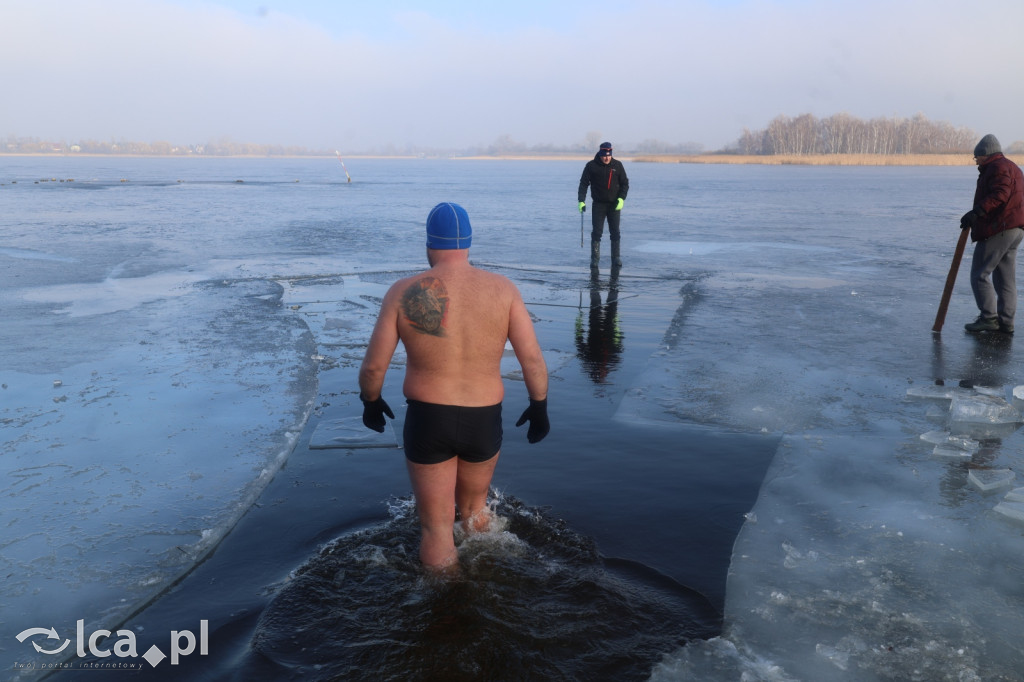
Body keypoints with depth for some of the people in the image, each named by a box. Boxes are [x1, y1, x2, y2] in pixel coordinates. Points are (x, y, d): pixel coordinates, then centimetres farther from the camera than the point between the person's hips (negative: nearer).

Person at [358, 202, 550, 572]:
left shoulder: (404, 292, -8)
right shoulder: (502, 289, -6)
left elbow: (373, 366, -6)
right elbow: (532, 358, -8)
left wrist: (371, 402, 13)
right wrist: (539, 407, 6)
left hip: (427, 420, -2)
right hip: (484, 421, 2)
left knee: (436, 525, 14)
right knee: (474, 507, 29)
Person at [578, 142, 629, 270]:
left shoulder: (617, 165, 2)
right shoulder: (591, 166, -2)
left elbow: (625, 183, 5)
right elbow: (583, 183, -1)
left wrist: (621, 198, -10)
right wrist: (581, 201, -12)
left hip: (614, 204, 1)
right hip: (598, 205, -1)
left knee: (615, 233, 2)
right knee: (596, 233, -4)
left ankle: (616, 259, 10)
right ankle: (594, 260, 1)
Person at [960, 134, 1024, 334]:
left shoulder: (997, 167, -9)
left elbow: (1000, 194, -25)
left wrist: (977, 212, -33)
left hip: (997, 230, -10)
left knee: (979, 275, -6)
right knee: (1005, 279, 11)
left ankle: (989, 318, -7)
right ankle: (1006, 322, 12)